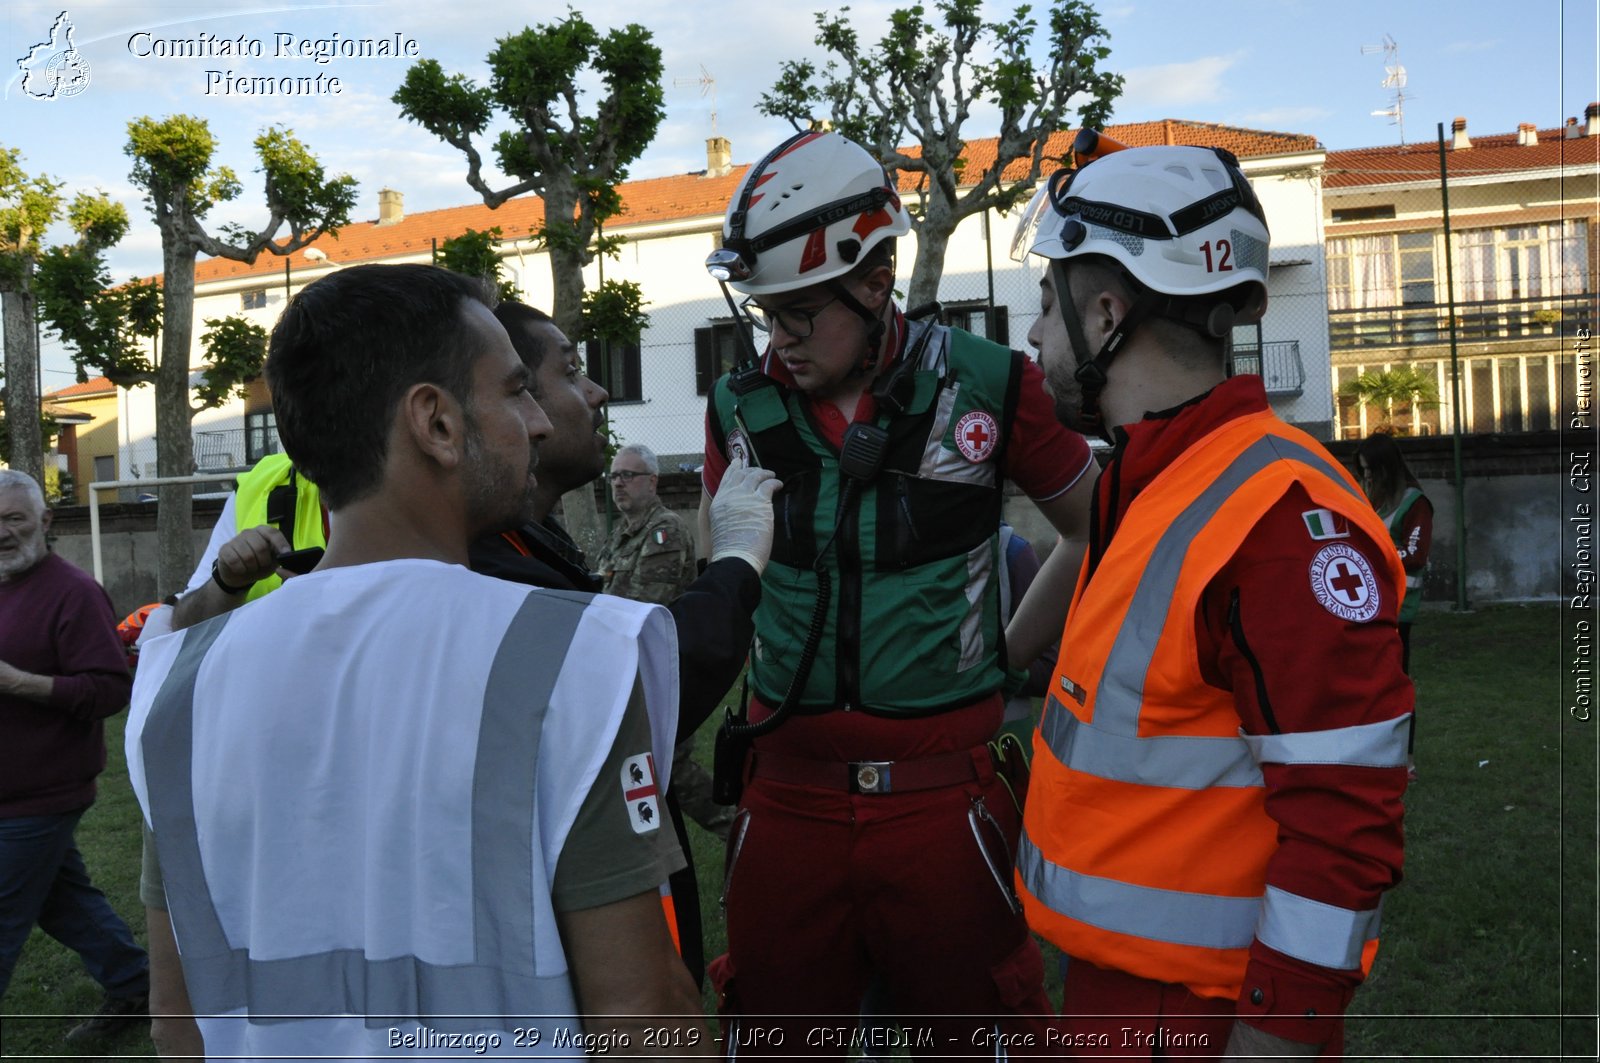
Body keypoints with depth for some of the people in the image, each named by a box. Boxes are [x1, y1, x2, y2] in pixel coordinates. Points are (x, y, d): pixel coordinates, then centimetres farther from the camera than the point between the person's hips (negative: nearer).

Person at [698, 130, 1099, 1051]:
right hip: (788, 794, 3)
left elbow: (1095, 532, 7)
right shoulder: (741, 407, 3)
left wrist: (1006, 658, 3)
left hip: (941, 793, -2)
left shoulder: (987, 385, -5)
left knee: (978, 1026, 11)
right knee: (774, 1032, 15)